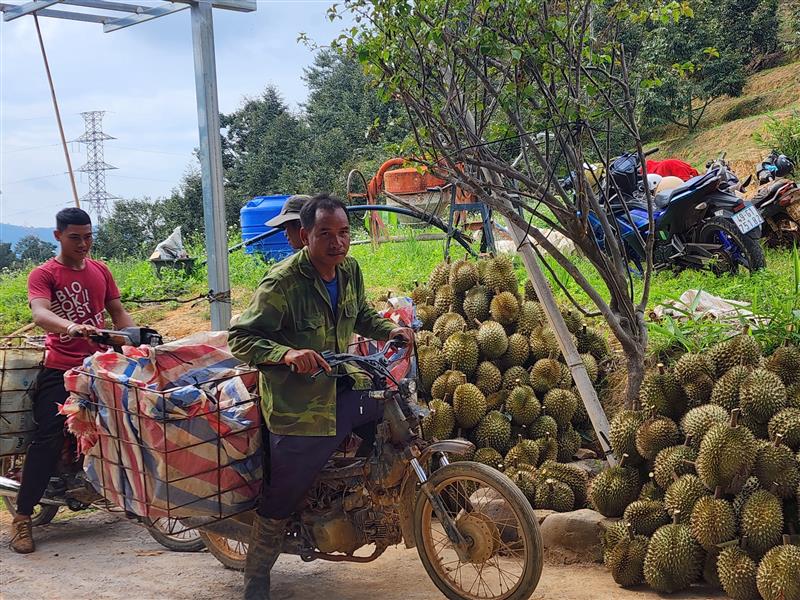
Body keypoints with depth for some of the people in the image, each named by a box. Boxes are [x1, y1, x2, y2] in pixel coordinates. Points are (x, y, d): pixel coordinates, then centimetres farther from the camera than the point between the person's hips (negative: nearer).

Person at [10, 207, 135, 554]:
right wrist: (73, 327, -41)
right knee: (48, 439, -14)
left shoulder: (100, 271, 14)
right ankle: (22, 519, -8)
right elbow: (40, 314, -22)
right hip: (60, 370, -5)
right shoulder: (43, 274, -4)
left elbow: (117, 312, 18)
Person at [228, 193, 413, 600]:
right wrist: (286, 354, -35)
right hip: (298, 406, -7)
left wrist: (390, 330, 4)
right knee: (281, 501, 2)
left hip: (344, 389, 7)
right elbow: (240, 338, -19)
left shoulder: (350, 271, 3)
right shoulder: (282, 283, -19)